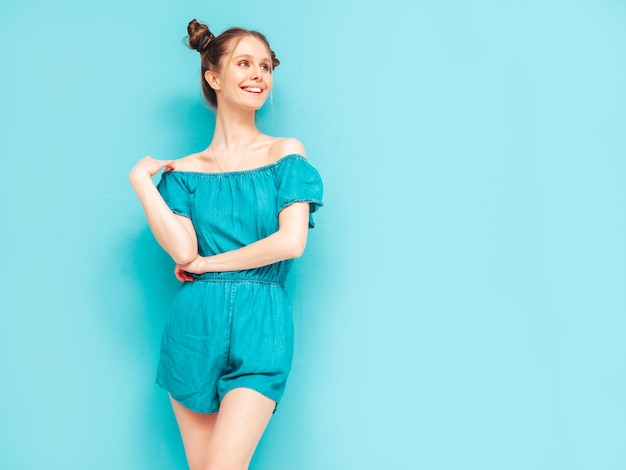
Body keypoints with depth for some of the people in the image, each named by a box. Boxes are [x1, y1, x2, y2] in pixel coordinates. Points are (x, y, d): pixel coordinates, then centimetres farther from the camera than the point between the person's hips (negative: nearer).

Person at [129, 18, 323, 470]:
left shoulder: (287, 153, 3)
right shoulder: (184, 170, 7)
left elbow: (291, 242, -9)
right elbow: (183, 251, -6)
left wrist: (207, 264, -4)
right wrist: (141, 179, -3)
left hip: (261, 326, -2)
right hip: (195, 326, 2)